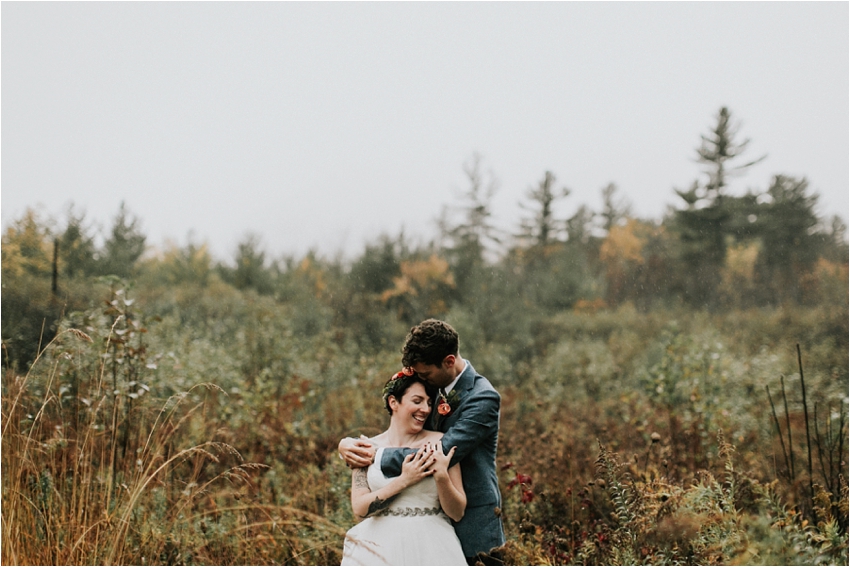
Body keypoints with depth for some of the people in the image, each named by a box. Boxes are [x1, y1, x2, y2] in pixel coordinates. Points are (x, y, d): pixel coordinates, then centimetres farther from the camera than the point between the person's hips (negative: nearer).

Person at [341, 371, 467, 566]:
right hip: (380, 548, 1)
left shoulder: (439, 444, 1)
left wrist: (442, 475, -16)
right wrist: (403, 481, -14)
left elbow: (457, 512, 0)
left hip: (430, 548, -1)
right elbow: (359, 508, -5)